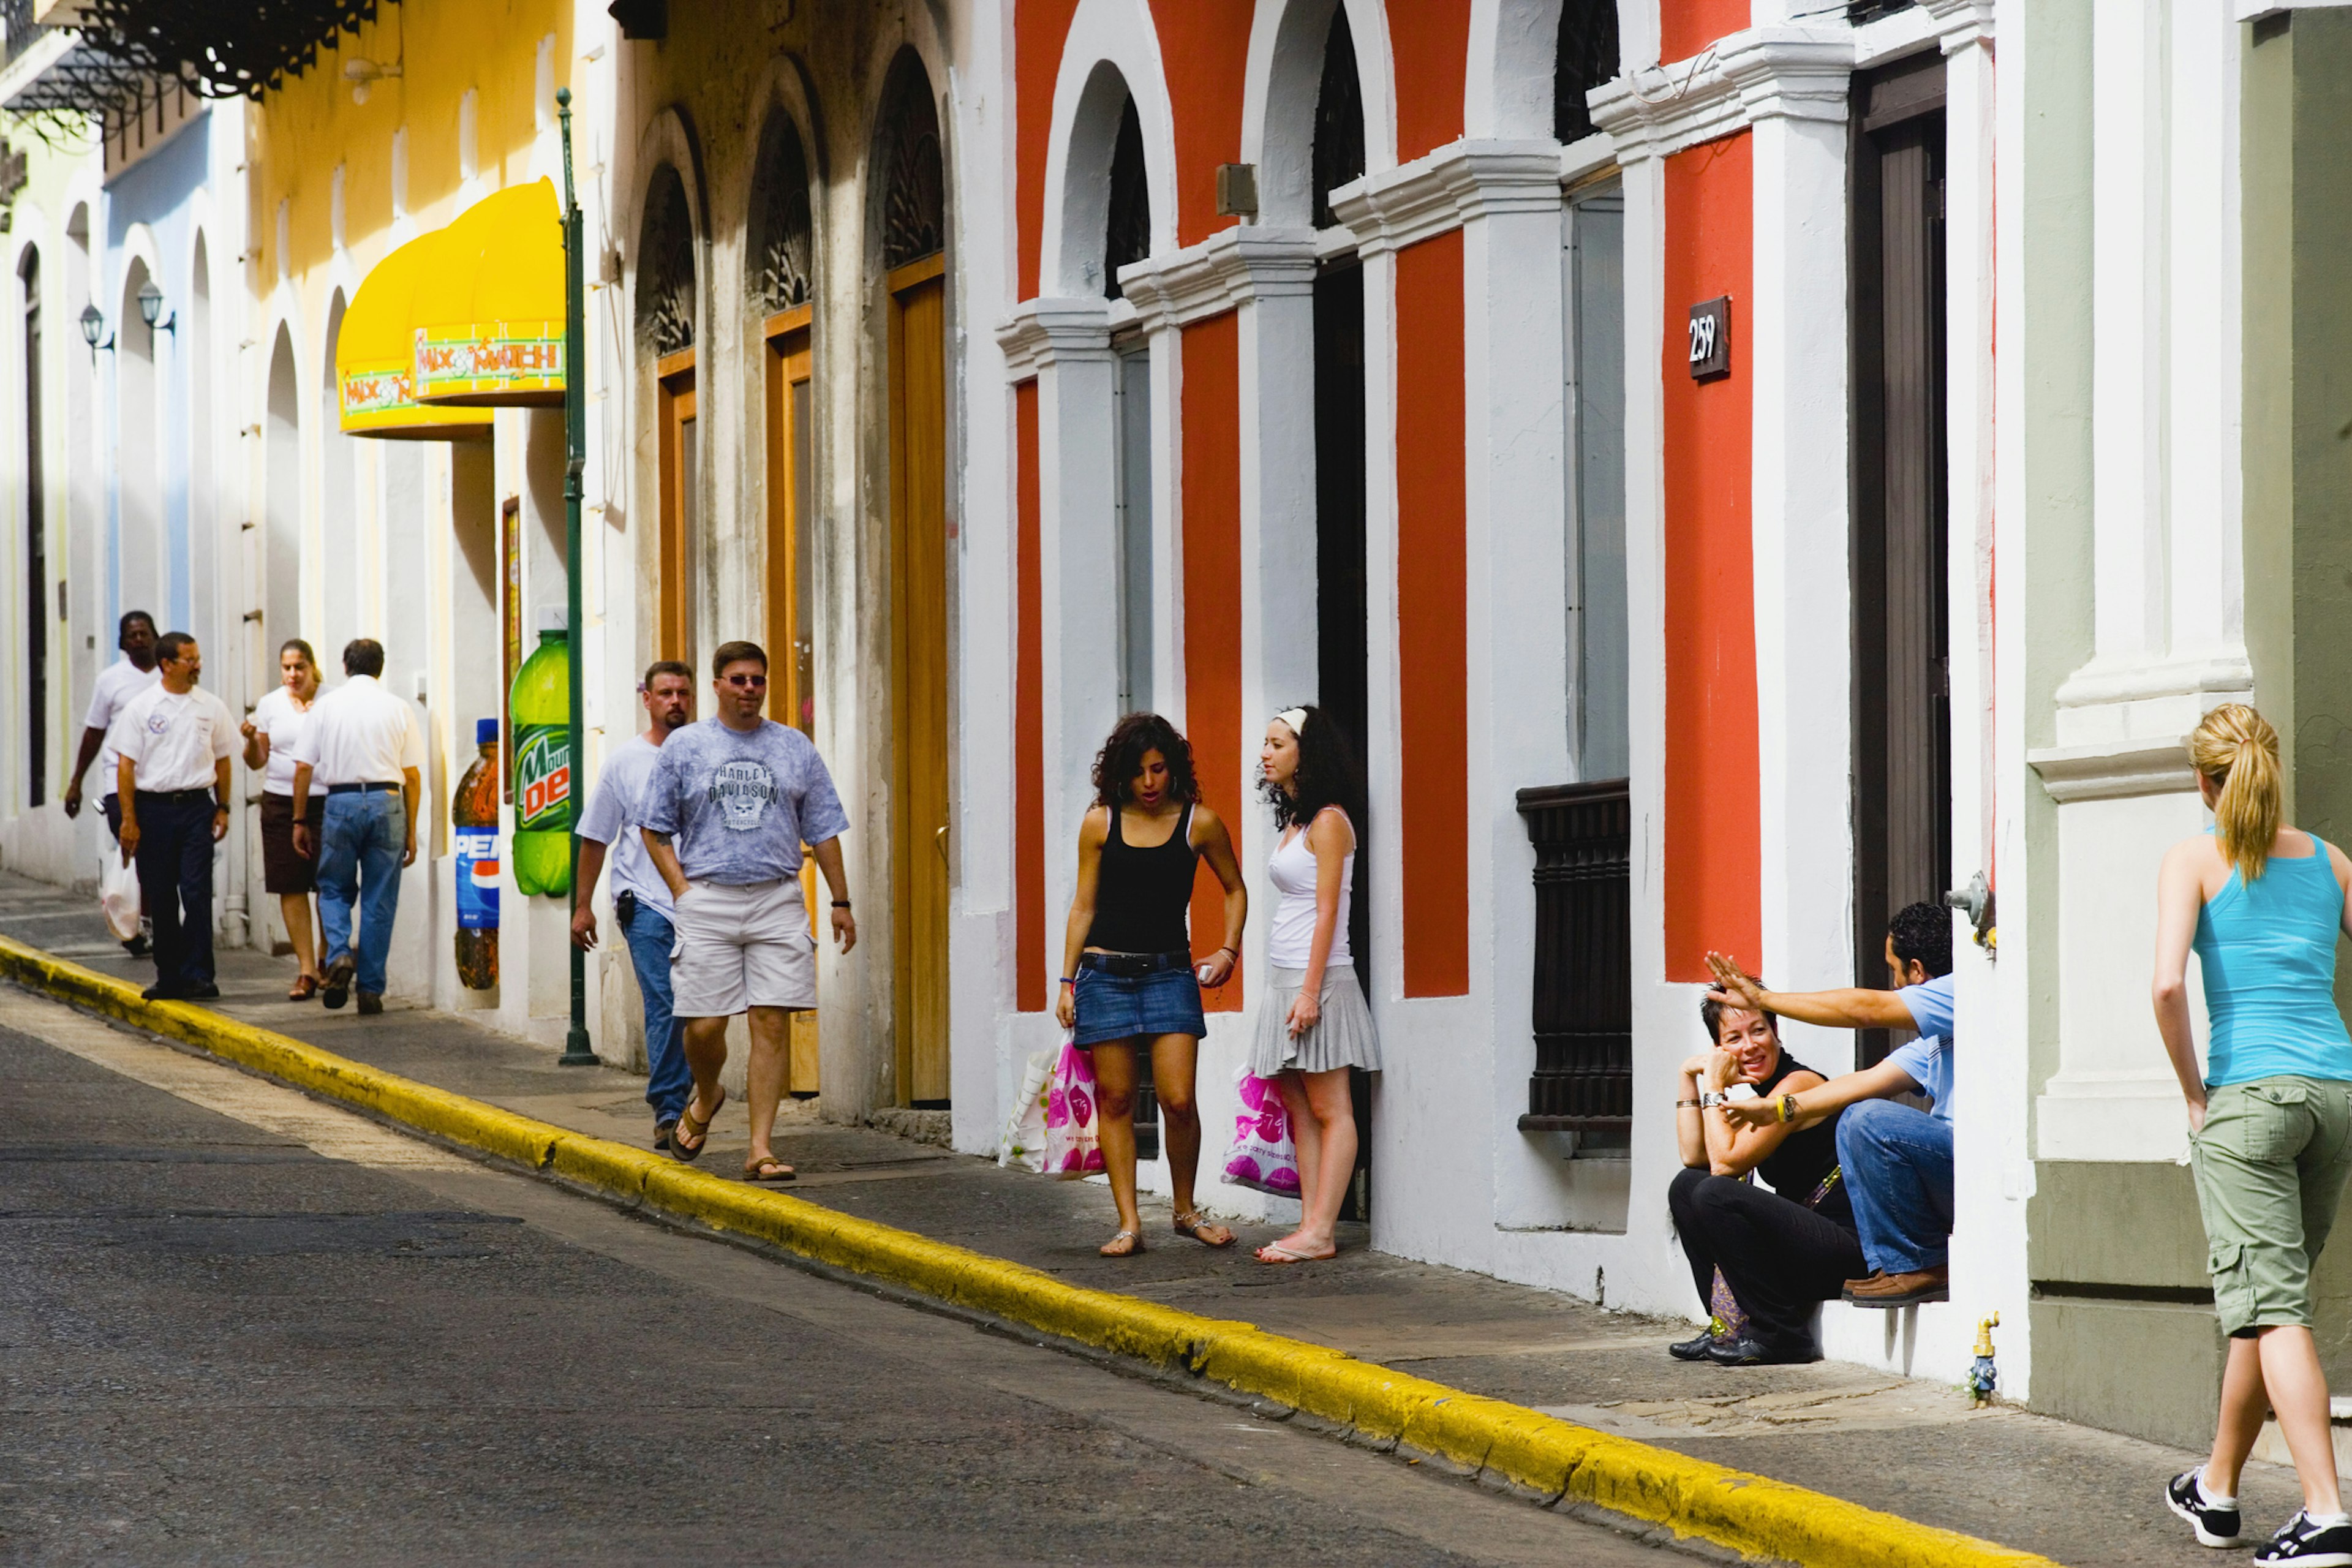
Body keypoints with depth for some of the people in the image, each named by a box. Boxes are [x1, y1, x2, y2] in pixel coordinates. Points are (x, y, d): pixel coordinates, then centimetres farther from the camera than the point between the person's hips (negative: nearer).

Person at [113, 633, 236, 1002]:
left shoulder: (212, 707, 7)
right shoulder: (142, 708, 0)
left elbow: (222, 760, 15)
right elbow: (126, 765, -1)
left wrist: (223, 809, 10)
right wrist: (128, 819, -6)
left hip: (197, 806, 0)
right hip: (153, 808, 0)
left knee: (197, 891, -10)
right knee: (160, 898, 5)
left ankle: (197, 974, -9)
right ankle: (169, 977, 14)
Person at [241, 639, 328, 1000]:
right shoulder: (270, 705, 7)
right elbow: (257, 762, 10)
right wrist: (252, 741, -10)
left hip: (325, 801, -2)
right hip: (281, 802, 2)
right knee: (292, 889, -1)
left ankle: (325, 960, 18)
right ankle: (306, 971, 2)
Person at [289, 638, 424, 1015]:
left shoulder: (326, 706, 4)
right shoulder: (398, 709, 5)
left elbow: (303, 768, 3)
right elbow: (412, 775, 4)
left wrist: (300, 821, 11)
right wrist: (411, 831, 9)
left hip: (341, 803, 0)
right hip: (387, 803, 0)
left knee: (334, 889, 15)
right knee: (379, 901, 5)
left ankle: (339, 953, -11)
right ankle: (371, 990, 5)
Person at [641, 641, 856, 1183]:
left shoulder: (796, 749, 12)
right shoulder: (684, 746, 7)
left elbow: (823, 831, 13)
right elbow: (656, 829, 9)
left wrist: (840, 901, 7)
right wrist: (681, 890, -3)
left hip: (778, 899, 1)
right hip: (707, 899, -1)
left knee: (773, 1023, -7)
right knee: (705, 1025, -4)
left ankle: (761, 1148, -5)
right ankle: (705, 1100, 29)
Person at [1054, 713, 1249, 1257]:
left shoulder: (1199, 822, 1)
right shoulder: (1100, 823, 3)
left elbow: (1235, 890, 16)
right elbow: (1083, 906, 9)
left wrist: (1229, 950, 4)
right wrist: (1067, 981, 5)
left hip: (1169, 972, -1)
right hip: (1106, 972, 1)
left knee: (1178, 1100, -9)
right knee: (1115, 1100, 0)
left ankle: (1186, 1210, 11)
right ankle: (1128, 1222, 4)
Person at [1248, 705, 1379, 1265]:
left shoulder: (1328, 821, -8)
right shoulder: (1292, 822, 17)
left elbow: (1327, 910, -14)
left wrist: (1310, 990, -19)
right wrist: (1292, 989, 15)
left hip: (1316, 977, -9)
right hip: (1282, 978, 9)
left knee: (1329, 1110, -8)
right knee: (1300, 1111, 6)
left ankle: (1320, 1234, -11)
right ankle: (1310, 1228, 5)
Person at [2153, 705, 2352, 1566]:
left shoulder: (2195, 860, -1)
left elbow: (2168, 985, -15)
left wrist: (2194, 1091, -3)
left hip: (2248, 1093, -5)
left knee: (2272, 1305, -7)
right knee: (2268, 1293, 18)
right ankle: (2216, 1489, 32)